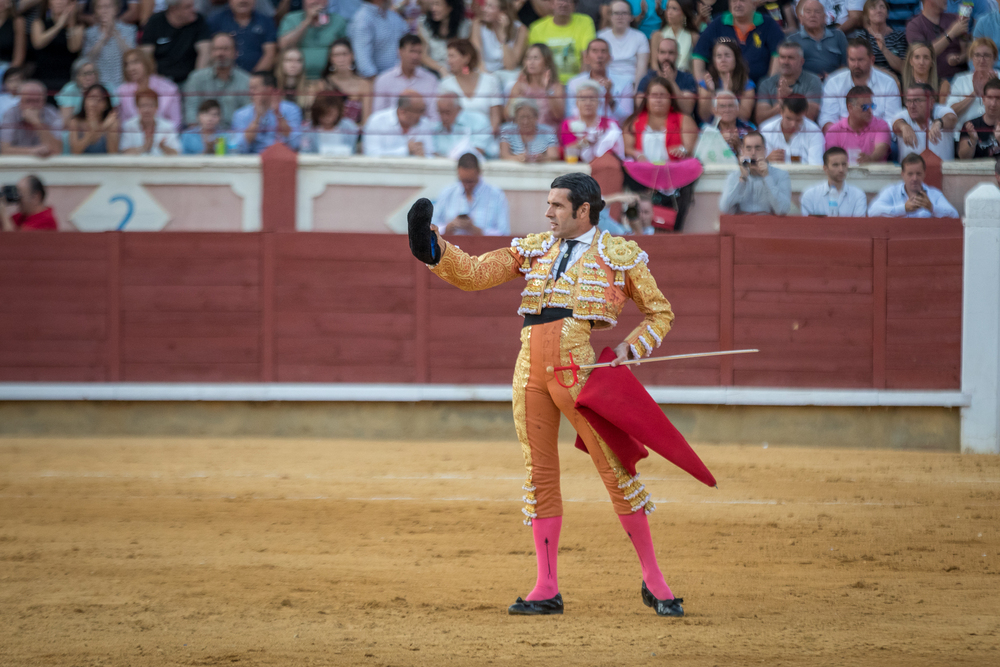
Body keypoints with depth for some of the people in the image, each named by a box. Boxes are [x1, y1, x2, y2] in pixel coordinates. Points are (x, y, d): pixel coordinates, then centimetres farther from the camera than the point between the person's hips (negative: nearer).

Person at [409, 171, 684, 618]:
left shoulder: (620, 255, 7)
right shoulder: (534, 249, 17)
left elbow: (659, 313, 12)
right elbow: (472, 274, 10)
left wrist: (630, 349, -4)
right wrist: (434, 249, -6)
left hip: (580, 372, -4)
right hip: (531, 373, 4)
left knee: (615, 469, -5)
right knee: (539, 475, 6)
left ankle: (653, 580, 5)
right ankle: (547, 589, 12)